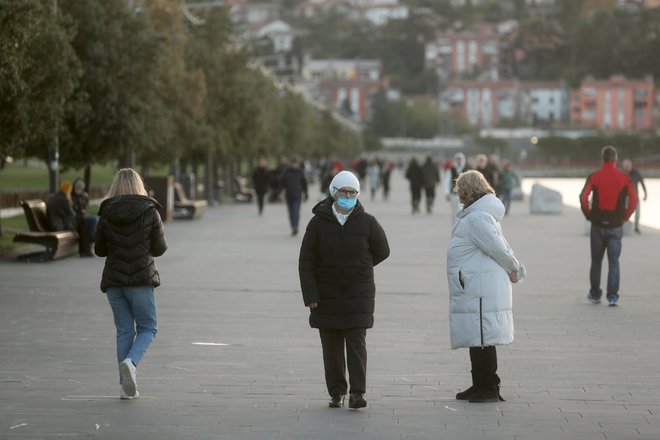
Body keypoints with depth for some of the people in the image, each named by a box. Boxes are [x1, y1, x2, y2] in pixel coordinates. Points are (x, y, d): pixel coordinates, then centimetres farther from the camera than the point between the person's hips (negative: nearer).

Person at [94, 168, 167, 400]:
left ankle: (127, 385, 6)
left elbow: (100, 250, 6)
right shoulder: (150, 212, -5)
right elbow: (160, 249, 0)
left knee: (124, 330, 9)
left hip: (114, 280, 2)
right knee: (148, 328, 9)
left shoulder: (106, 215, 0)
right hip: (142, 279, -2)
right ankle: (130, 362, -18)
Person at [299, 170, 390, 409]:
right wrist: (310, 295, -9)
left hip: (358, 293, -1)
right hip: (326, 294, 1)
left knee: (357, 342, -8)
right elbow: (306, 261, -1)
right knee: (331, 345, 5)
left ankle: (357, 393, -10)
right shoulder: (318, 223, -1)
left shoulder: (367, 223, -1)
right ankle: (336, 392, 13)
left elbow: (382, 251, 15)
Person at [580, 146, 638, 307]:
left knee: (596, 261, 13)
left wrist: (588, 215, 0)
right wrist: (626, 217, 2)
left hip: (598, 225, 0)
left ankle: (595, 294, 22)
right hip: (616, 225, 0)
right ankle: (612, 296, -7)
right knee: (614, 262, 2)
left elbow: (583, 197, -14)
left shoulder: (594, 177, -4)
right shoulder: (624, 178, -2)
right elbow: (634, 199, -9)